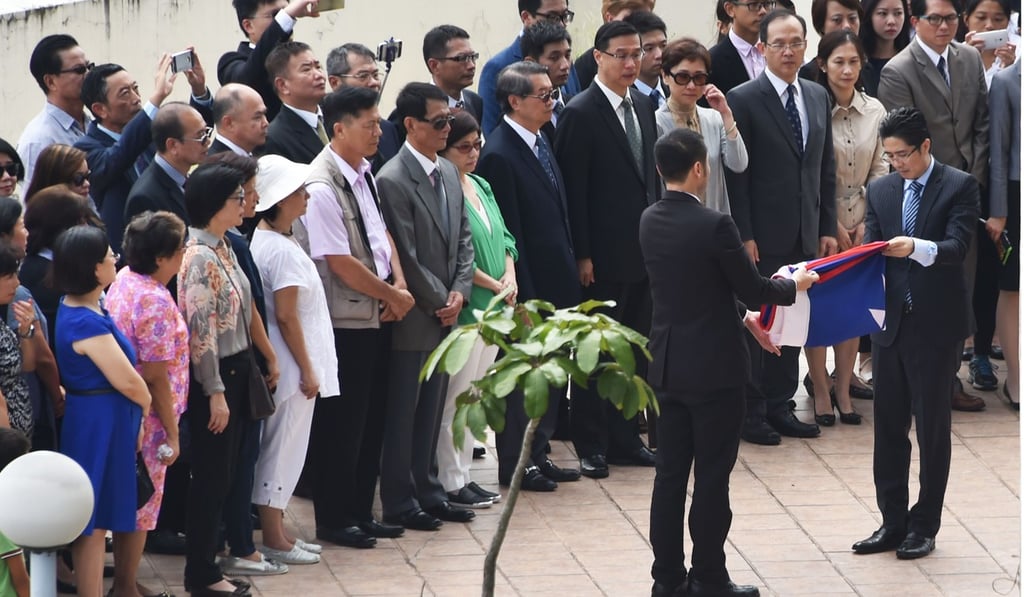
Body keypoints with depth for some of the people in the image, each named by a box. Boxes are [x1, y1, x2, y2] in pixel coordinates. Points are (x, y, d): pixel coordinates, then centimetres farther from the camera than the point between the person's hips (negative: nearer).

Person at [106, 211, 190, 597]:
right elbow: (156, 378, -22)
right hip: (147, 418, -9)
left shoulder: (124, 279, 2)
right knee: (143, 503, 4)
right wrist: (172, 432, -14)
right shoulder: (156, 303, -25)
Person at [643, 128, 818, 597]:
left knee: (670, 474, 11)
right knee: (712, 478, 2)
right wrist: (794, 286, 9)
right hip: (714, 367, -6)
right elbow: (753, 288, -11)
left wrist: (743, 317, 20)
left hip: (667, 365, 6)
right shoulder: (713, 226, -19)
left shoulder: (649, 222, 2)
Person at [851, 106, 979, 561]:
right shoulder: (880, 190, 10)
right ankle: (893, 522, 17)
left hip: (936, 324, -5)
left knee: (932, 429, 3)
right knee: (888, 426, 8)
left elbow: (957, 246, -17)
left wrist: (917, 247, -35)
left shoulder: (959, 186, -5)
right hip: (891, 320, 5)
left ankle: (924, 526, 11)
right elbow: (871, 248, 4)